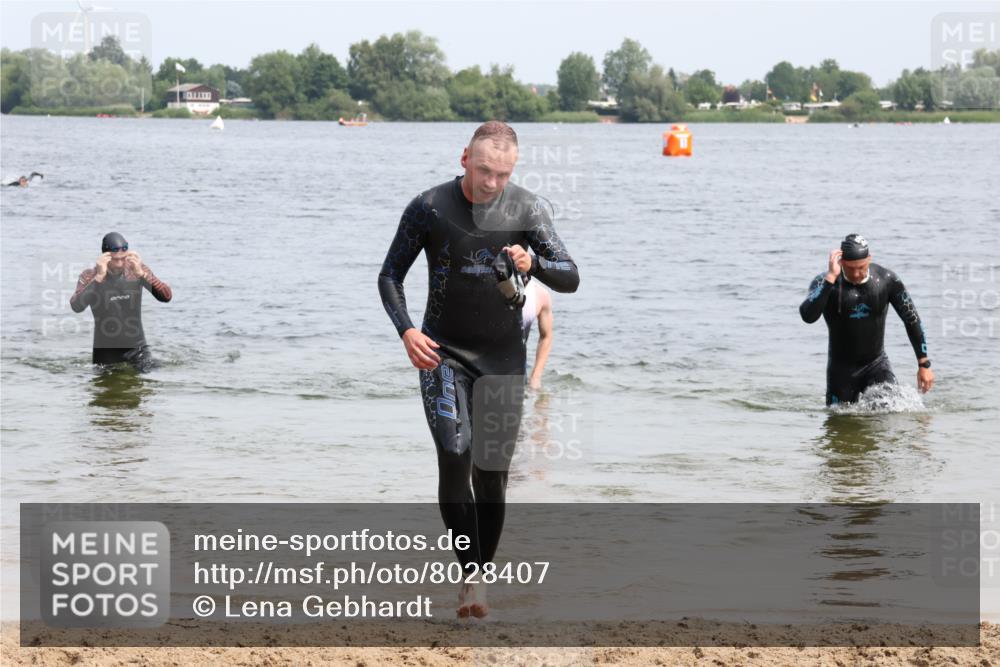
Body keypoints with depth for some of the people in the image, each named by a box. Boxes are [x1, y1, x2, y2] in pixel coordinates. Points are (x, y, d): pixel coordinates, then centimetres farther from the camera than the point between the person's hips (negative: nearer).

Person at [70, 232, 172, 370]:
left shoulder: (137, 270, -4)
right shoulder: (89, 276, -8)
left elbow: (166, 297, -14)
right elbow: (76, 307, -25)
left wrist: (142, 274, -27)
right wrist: (99, 277, -32)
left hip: (137, 348, 1)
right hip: (105, 352, -1)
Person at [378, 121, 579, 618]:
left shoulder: (526, 208, -3)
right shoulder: (429, 207, -6)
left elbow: (570, 278, -4)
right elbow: (390, 275, 3)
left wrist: (532, 264, -25)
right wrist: (406, 330, -13)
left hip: (504, 356, 2)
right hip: (443, 353, -2)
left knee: (492, 470, 3)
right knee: (455, 456, -18)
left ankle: (479, 574, 15)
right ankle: (470, 576, -16)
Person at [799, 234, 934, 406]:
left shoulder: (886, 280, -10)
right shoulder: (824, 282, -15)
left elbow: (912, 320, 0)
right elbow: (808, 316, -34)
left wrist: (924, 365, 0)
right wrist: (831, 277, -36)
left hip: (877, 364, 1)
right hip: (841, 367, -1)